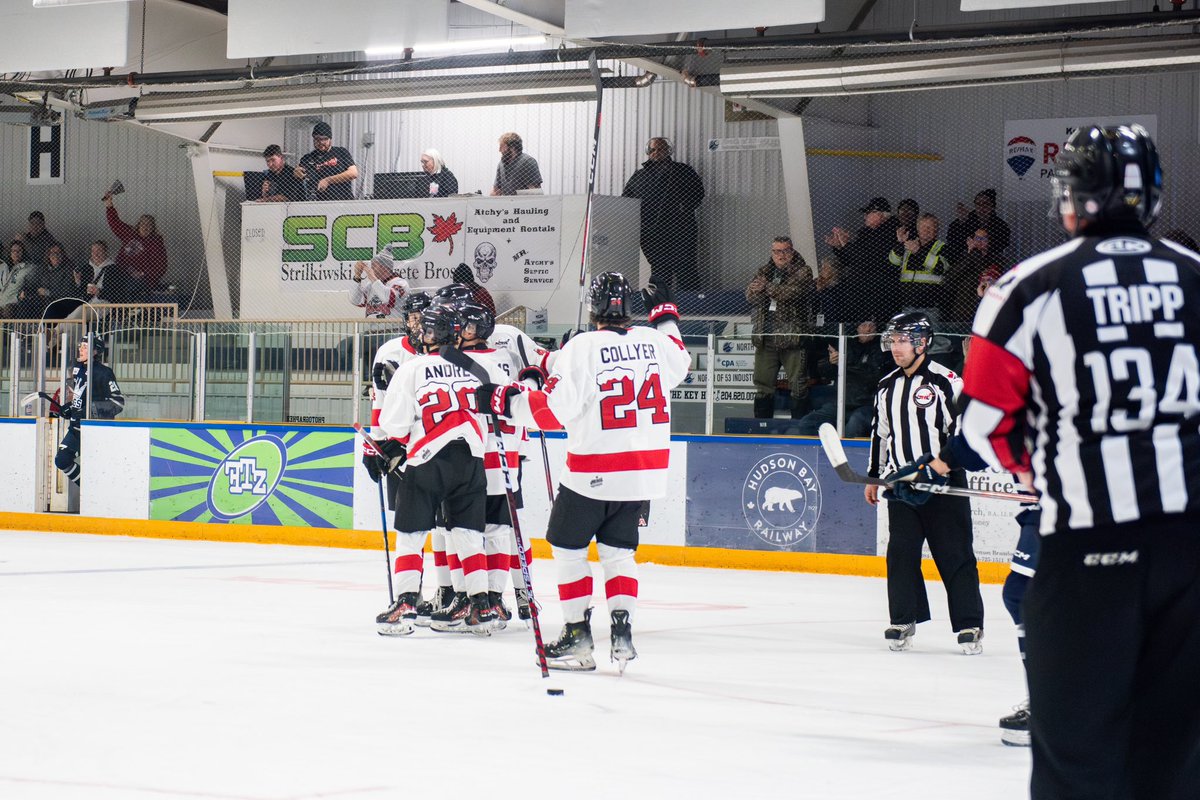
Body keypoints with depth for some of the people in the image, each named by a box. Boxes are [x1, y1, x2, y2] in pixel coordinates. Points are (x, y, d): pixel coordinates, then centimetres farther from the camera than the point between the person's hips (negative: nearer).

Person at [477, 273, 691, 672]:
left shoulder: (582, 347, -15)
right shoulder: (656, 342, 1)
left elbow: (552, 410, -16)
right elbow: (680, 365, 25)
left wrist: (505, 400, -4)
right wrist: (665, 315, 37)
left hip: (594, 472, -5)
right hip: (645, 470, 5)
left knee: (567, 546, 10)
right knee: (618, 549, 17)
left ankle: (577, 635, 7)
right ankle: (622, 630, 4)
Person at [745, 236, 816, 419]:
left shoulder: (802, 272, 0)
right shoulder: (764, 271, 15)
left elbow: (791, 292, -18)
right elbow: (750, 297, 2)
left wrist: (767, 287, -12)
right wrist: (756, 291, -20)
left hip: (792, 337, -5)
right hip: (766, 338, 5)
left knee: (798, 386, -3)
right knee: (762, 385, 8)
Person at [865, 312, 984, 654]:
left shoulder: (946, 382, -8)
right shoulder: (887, 388, 12)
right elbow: (880, 433, 21)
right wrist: (874, 477, 21)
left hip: (944, 484, -5)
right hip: (902, 483, 5)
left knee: (955, 555, -3)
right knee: (901, 552, 3)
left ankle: (969, 625, 0)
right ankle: (903, 621, 12)